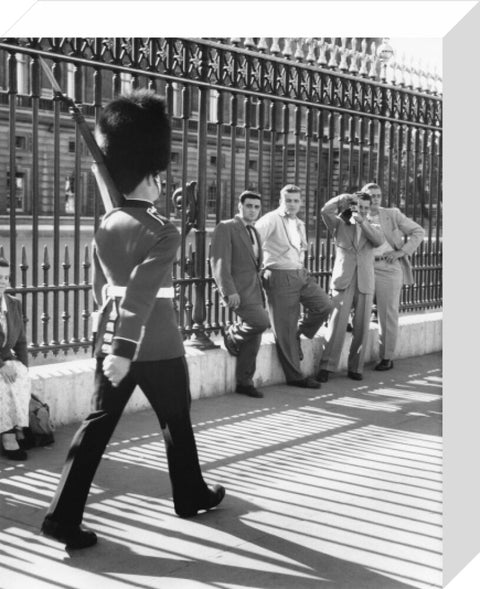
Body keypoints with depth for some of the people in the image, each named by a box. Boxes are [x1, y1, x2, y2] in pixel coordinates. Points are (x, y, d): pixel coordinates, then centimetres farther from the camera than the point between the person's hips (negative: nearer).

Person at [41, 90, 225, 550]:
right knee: (176, 422, 15)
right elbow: (142, 294, -27)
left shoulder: (105, 226, 5)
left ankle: (63, 515, 2)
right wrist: (125, 351, -30)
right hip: (158, 347, -6)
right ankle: (191, 496, 34)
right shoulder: (163, 232, -17)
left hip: (110, 341, 6)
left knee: (98, 424, 7)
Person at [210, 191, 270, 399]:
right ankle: (232, 335, 3)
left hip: (255, 289, 8)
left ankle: (244, 382, 13)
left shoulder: (254, 232, 20)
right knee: (261, 322, -25)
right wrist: (229, 291, -20)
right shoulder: (225, 228, -4)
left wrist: (260, 290, 11)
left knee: (254, 338, 4)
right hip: (238, 289, -8)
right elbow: (219, 262, -12)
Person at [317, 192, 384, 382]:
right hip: (343, 282, -2)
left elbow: (379, 241, -7)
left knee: (361, 328, 2)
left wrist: (363, 222, -14)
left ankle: (355, 368, 11)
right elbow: (325, 211, -10)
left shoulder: (372, 228, 15)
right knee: (337, 324, -11)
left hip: (365, 284, 3)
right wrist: (344, 197, -10)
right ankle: (326, 367, -7)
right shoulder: (340, 225, 9)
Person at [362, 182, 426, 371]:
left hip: (389, 267, -3)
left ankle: (387, 357, 8)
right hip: (366, 268, 3)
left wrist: (402, 252, -8)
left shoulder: (393, 214, 4)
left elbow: (419, 232, 2)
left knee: (387, 314, 0)